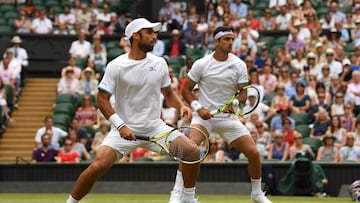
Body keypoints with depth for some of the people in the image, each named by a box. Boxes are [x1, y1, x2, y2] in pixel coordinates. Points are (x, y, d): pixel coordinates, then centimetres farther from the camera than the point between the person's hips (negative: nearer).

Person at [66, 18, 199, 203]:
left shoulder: (159, 63, 4)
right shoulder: (116, 66, -9)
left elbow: (168, 93, 17)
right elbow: (102, 100, -9)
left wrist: (181, 106, -4)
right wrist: (121, 126, -21)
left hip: (155, 127, 4)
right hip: (125, 130, -4)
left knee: (192, 151, -13)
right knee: (98, 166, -22)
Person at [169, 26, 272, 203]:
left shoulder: (239, 65, -2)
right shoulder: (201, 64, -6)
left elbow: (243, 93, -1)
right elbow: (186, 90, 1)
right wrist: (198, 108, -15)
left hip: (228, 116, 2)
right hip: (204, 115, -2)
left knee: (253, 152, -6)